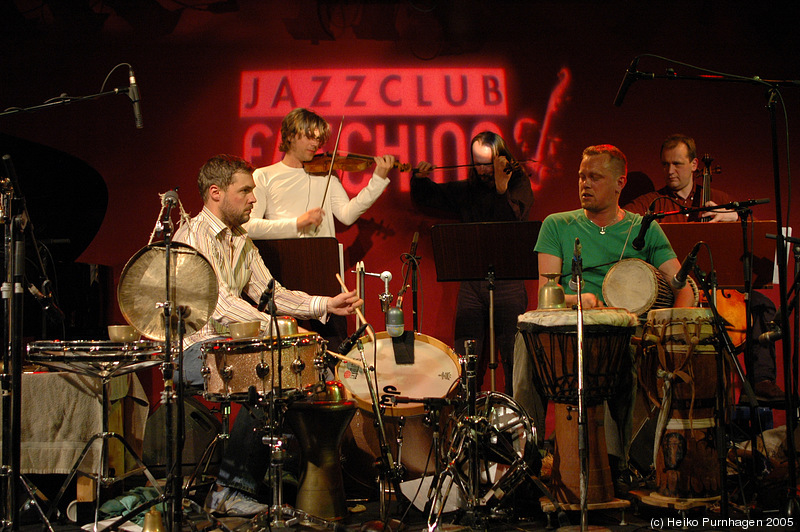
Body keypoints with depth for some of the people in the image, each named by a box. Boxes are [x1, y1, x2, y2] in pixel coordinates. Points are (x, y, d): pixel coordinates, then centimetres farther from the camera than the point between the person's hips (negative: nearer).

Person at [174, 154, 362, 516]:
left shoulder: (241, 241, 17)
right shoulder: (193, 236, -12)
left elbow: (269, 293, 9)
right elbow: (220, 303, -26)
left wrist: (325, 305, -6)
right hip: (195, 348, -9)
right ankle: (229, 491, -20)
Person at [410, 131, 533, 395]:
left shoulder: (518, 184, 4)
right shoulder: (466, 189, 14)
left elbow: (512, 220, -13)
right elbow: (424, 198, 22)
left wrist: (500, 187, -23)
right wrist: (420, 177, 3)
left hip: (508, 281, -3)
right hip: (471, 281, 3)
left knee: (513, 358, -3)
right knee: (465, 359, 1)